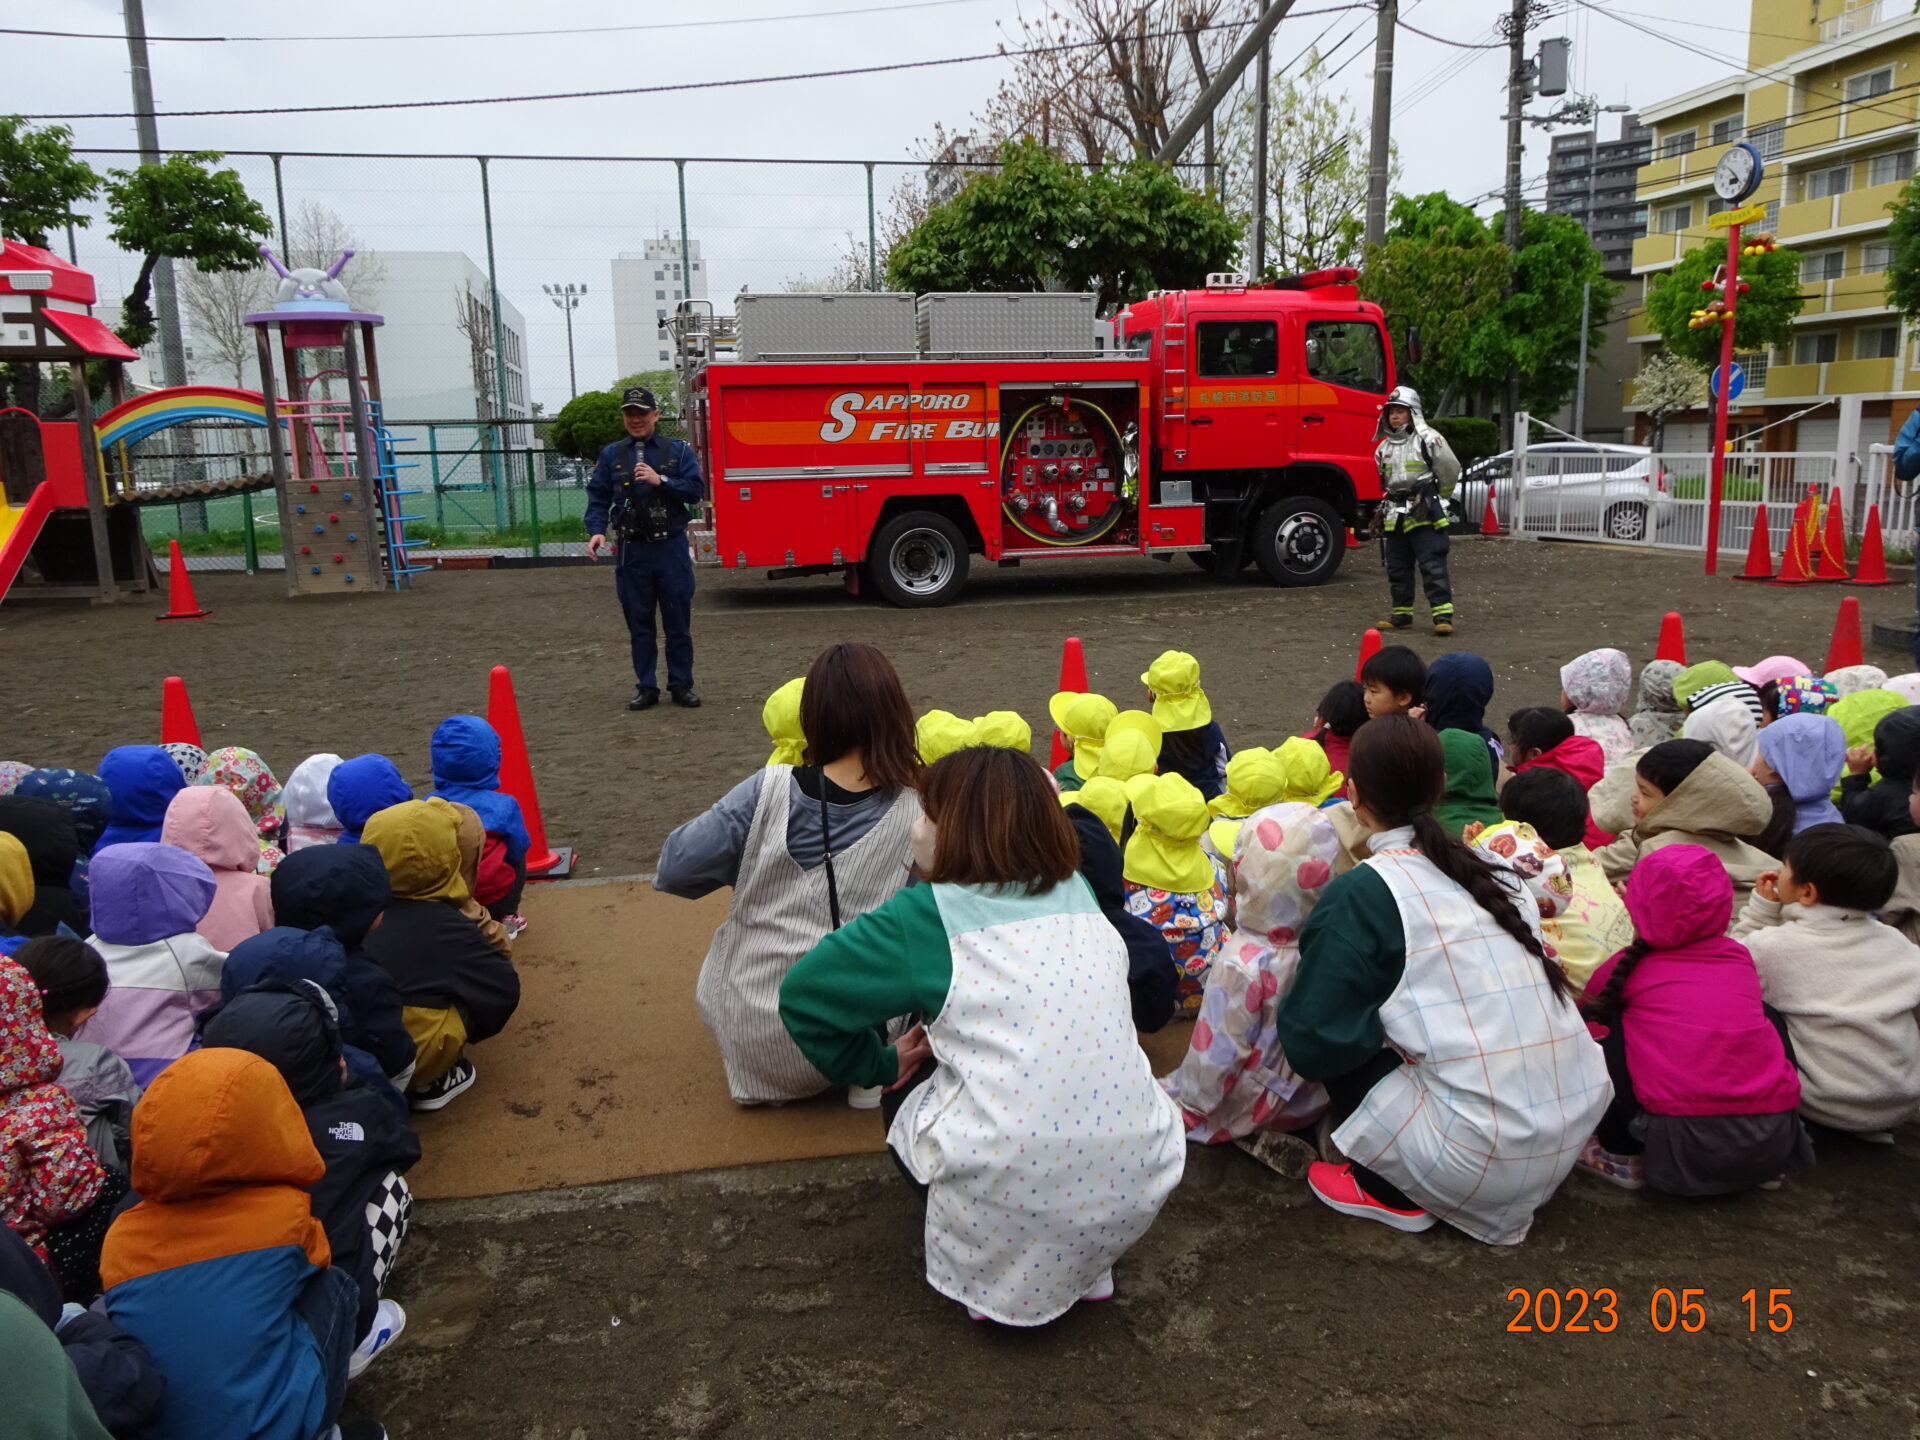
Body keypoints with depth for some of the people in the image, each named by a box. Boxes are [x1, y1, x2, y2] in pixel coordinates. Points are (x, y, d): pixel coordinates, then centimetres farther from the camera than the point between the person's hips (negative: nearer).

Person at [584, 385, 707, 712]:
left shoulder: (678, 450, 3)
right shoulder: (611, 455, 8)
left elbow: (697, 490, -4)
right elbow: (598, 497, 4)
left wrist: (661, 480, -16)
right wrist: (597, 530, -11)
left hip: (671, 547, -1)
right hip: (632, 550, 1)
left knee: (678, 621, 4)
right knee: (639, 623, 6)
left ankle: (681, 685, 15)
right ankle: (646, 688, 14)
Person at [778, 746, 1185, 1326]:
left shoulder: (928, 916, -7)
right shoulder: (1079, 893, 8)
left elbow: (803, 994, 0)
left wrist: (881, 1065, 13)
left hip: (1010, 1204, -4)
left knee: (908, 1086, 24)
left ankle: (991, 1278, 15)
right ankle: (1087, 1268, 23)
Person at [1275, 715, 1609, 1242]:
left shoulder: (1364, 891, -10)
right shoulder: (1494, 871, 8)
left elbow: (1312, 1040, -12)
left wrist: (1377, 1023, 8)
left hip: (1480, 1162, -6)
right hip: (1572, 1136, 6)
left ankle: (1393, 1194, 10)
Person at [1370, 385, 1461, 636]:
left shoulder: (1428, 439, -7)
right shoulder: (1384, 447, 13)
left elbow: (1450, 469, -2)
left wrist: (1438, 498, 9)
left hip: (1424, 514, -7)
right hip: (1395, 516, 7)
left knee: (1433, 566, -10)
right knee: (1397, 568, 11)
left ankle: (1443, 615, -11)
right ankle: (1401, 613, 21)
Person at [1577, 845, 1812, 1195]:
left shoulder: (1625, 968, 7)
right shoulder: (1739, 956, 14)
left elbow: (1585, 1012, 28)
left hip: (1681, 1152, -4)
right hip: (1772, 1143, 4)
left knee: (1604, 1025, 11)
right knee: (1768, 1013, 26)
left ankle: (1621, 1154, 10)